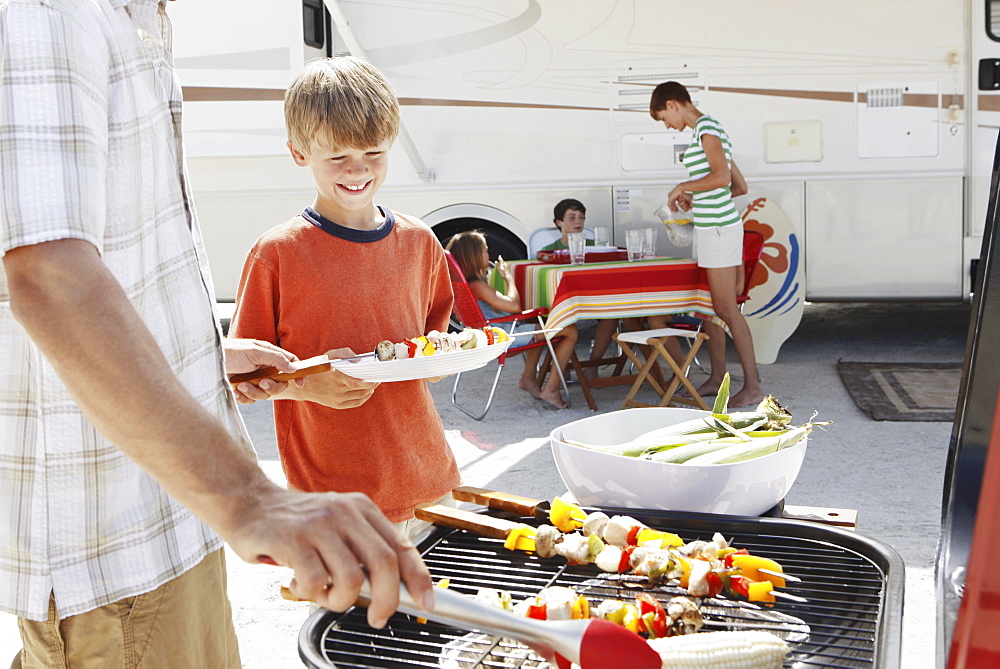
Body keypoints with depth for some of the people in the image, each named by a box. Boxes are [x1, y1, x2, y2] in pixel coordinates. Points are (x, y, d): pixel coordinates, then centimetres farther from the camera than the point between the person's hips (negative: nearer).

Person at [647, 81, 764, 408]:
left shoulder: (706, 128, -11)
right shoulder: (708, 130, 18)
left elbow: (721, 177, -26)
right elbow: (741, 186, 20)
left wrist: (682, 187, -13)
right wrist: (695, 198, 15)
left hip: (719, 228, -10)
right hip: (710, 228, 10)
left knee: (726, 309, -7)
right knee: (710, 307, 13)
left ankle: (752, 386, -3)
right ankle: (717, 378, 21)